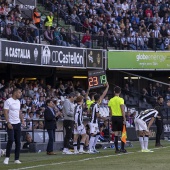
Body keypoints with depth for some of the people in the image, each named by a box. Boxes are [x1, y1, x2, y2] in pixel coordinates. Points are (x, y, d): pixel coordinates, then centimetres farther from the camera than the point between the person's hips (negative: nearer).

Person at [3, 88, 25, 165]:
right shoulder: (8, 101, -10)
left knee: (18, 142, 4)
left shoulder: (18, 101, 13)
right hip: (11, 124, -7)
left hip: (17, 123, 7)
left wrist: (22, 120, 9)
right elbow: (6, 113, -13)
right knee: (11, 140, -15)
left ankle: (16, 159, 9)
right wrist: (8, 123, -21)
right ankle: (7, 157, -4)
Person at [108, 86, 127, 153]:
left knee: (115, 133, 6)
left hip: (114, 117, 4)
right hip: (120, 117, -4)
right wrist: (124, 119, -12)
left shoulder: (111, 100, 5)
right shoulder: (120, 99, -9)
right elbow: (122, 110, -14)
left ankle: (116, 149, 6)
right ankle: (122, 148, -2)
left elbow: (110, 111, 9)